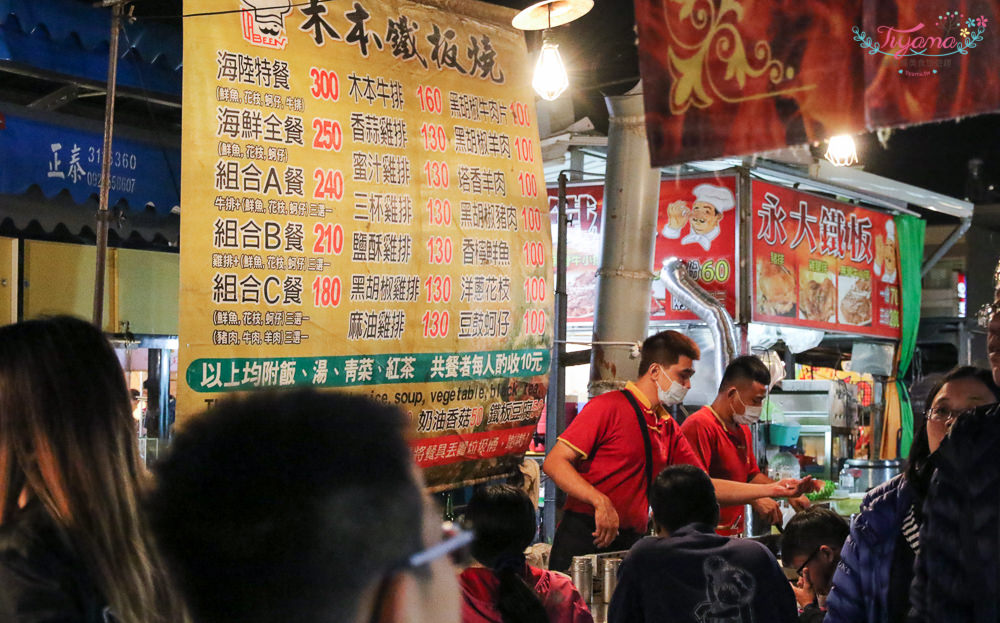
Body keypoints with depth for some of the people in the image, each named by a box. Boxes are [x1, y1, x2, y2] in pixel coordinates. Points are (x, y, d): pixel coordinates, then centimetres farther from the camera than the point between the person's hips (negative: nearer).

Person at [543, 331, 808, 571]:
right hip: (582, 541, -7)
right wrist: (601, 502, -25)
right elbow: (554, 462, -13)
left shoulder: (670, 429, 16)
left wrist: (772, 490, 16)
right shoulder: (609, 406, -7)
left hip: (630, 544, 7)